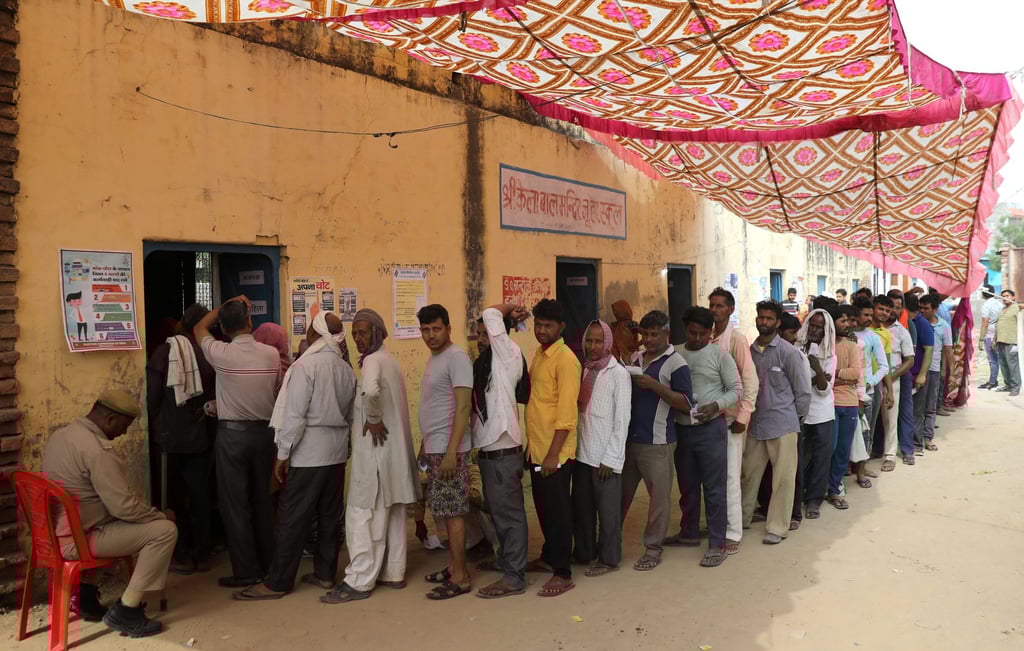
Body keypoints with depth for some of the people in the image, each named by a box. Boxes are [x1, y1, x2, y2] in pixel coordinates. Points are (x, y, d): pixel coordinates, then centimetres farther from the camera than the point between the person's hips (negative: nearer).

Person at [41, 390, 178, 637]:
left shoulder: (60, 435, 7)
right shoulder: (97, 449, -23)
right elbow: (125, 507, -23)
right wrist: (162, 515, -5)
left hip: (54, 532, 10)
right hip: (76, 539, -10)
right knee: (164, 530, -11)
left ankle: (85, 592, 26)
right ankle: (125, 612, -4)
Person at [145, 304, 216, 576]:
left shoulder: (164, 351, -7)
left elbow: (153, 397, -6)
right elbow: (217, 396, 1)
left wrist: (153, 430, 5)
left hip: (171, 435, -1)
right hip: (201, 434, 2)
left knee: (175, 494, 9)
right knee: (200, 493, 11)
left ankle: (182, 555, 13)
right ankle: (201, 554, 18)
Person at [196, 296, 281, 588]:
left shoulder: (221, 354, -12)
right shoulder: (272, 355, -4)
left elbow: (199, 328, 8)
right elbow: (279, 394, 5)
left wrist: (227, 305, 12)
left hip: (233, 434, -4)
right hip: (265, 431, 4)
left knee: (235, 504, 4)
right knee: (262, 500, 15)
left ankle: (247, 571, 7)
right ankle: (267, 563, 23)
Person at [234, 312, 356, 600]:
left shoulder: (306, 366, -14)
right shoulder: (347, 370, 6)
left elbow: (295, 415, -16)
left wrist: (283, 453, -10)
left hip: (309, 455, -7)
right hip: (337, 453, 7)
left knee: (293, 520, 0)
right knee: (329, 515, 13)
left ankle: (277, 582, 7)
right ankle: (325, 573, 22)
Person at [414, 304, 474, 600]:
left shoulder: (456, 357, -14)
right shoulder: (434, 358, 14)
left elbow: (463, 407, -20)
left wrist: (451, 452, -24)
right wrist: (425, 444, 21)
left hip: (449, 449, -9)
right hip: (434, 448, 9)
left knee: (453, 512, -3)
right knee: (446, 511, 14)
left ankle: (460, 577, 5)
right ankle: (453, 566, 24)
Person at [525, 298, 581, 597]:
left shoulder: (566, 359, -15)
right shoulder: (538, 356, 12)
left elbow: (567, 411, -19)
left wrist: (553, 453, -22)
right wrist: (533, 446, 16)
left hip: (555, 452, -8)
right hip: (536, 448, 8)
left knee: (557, 510, 0)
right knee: (543, 507, 19)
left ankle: (563, 574, 10)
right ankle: (548, 556, 35)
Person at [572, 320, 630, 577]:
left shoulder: (618, 373, -9)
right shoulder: (584, 370, 8)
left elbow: (622, 419, -11)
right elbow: (580, 412, 10)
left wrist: (610, 458, -13)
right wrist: (575, 447, 4)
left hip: (605, 456, -6)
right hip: (582, 453, 6)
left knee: (607, 511, 6)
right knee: (581, 507, 14)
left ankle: (608, 558, 21)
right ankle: (584, 552, 30)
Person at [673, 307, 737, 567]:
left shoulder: (720, 355, -3)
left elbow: (735, 389, -3)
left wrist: (716, 406, -19)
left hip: (711, 428, -3)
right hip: (681, 428, 4)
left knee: (714, 488, 0)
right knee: (687, 485, 16)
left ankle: (717, 544, 8)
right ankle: (689, 532, 33)